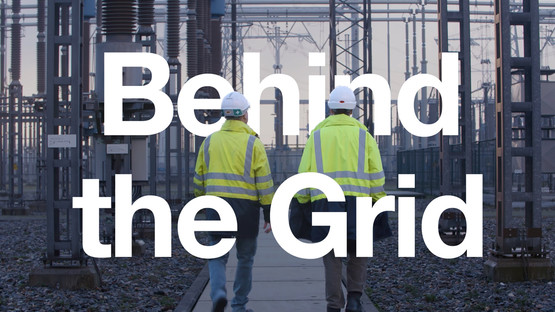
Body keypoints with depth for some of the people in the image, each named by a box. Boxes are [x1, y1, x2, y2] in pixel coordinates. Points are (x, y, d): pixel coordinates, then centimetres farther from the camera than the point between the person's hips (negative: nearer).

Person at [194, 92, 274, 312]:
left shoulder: (210, 141, 6)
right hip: (246, 207, -2)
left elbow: (199, 179, 11)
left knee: (217, 255, 9)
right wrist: (269, 215, -1)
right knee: (245, 258, 12)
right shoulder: (253, 143, -4)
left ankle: (218, 292, -17)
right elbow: (264, 182, -6)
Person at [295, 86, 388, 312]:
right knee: (358, 252, 16)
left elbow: (305, 172, 6)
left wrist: (302, 202, 13)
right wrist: (377, 204, 8)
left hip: (325, 200, 0)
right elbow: (376, 173, 3)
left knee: (332, 255, 8)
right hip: (357, 200, 0)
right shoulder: (363, 134, 9)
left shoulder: (317, 135, 10)